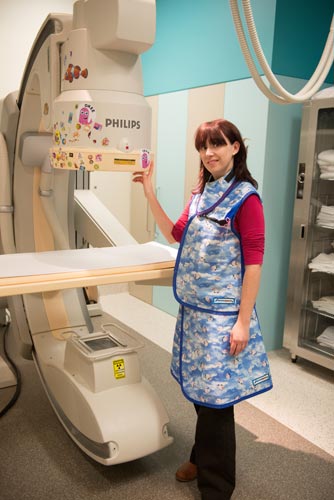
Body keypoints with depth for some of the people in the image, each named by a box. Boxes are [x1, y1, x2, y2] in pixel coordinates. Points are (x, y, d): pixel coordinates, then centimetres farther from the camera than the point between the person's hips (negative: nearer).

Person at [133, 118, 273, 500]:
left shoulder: (245, 197, -11)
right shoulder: (201, 193, 11)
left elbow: (253, 261, -14)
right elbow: (175, 234, 17)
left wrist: (244, 322, -16)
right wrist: (149, 193, 9)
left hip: (222, 313, -6)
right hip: (194, 308, 7)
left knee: (216, 396, 3)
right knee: (200, 390, 17)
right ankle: (202, 458, 40)